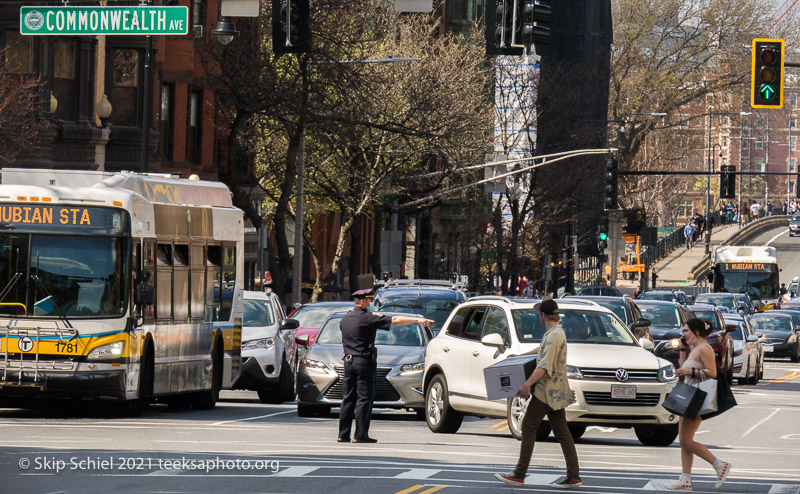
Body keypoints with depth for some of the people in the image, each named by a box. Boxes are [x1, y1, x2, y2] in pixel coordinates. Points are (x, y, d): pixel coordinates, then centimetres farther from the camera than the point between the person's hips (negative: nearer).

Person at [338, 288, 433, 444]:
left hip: (348, 361, 7)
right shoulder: (367, 318, -13)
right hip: (364, 362, -7)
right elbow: (395, 320, -15)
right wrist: (418, 320, -13)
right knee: (364, 399, -3)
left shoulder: (345, 318, 8)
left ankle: (343, 434, 8)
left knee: (348, 399, 9)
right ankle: (360, 434, -6)